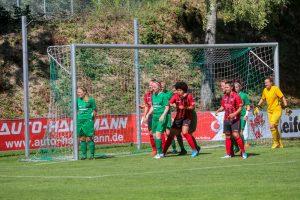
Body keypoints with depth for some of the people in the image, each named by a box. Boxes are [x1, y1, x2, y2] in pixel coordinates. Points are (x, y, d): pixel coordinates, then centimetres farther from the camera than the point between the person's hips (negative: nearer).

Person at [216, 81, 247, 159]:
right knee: (227, 136, 7)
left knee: (235, 135, -15)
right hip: (226, 119, 7)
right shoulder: (224, 96, 10)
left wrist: (234, 114, -23)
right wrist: (218, 110, 0)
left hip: (234, 119, -7)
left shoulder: (236, 96, -9)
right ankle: (228, 154, 13)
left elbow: (240, 108, -9)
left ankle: (243, 152, -6)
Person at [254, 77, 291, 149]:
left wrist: (286, 107, -11)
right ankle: (280, 144, 19)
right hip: (270, 111, 6)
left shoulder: (275, 88, -12)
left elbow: (282, 98, -7)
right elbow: (262, 99, 22)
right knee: (274, 128, 6)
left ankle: (276, 142, -4)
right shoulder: (265, 90, 5)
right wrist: (258, 107, 14)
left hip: (277, 110, -6)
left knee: (272, 126, -18)